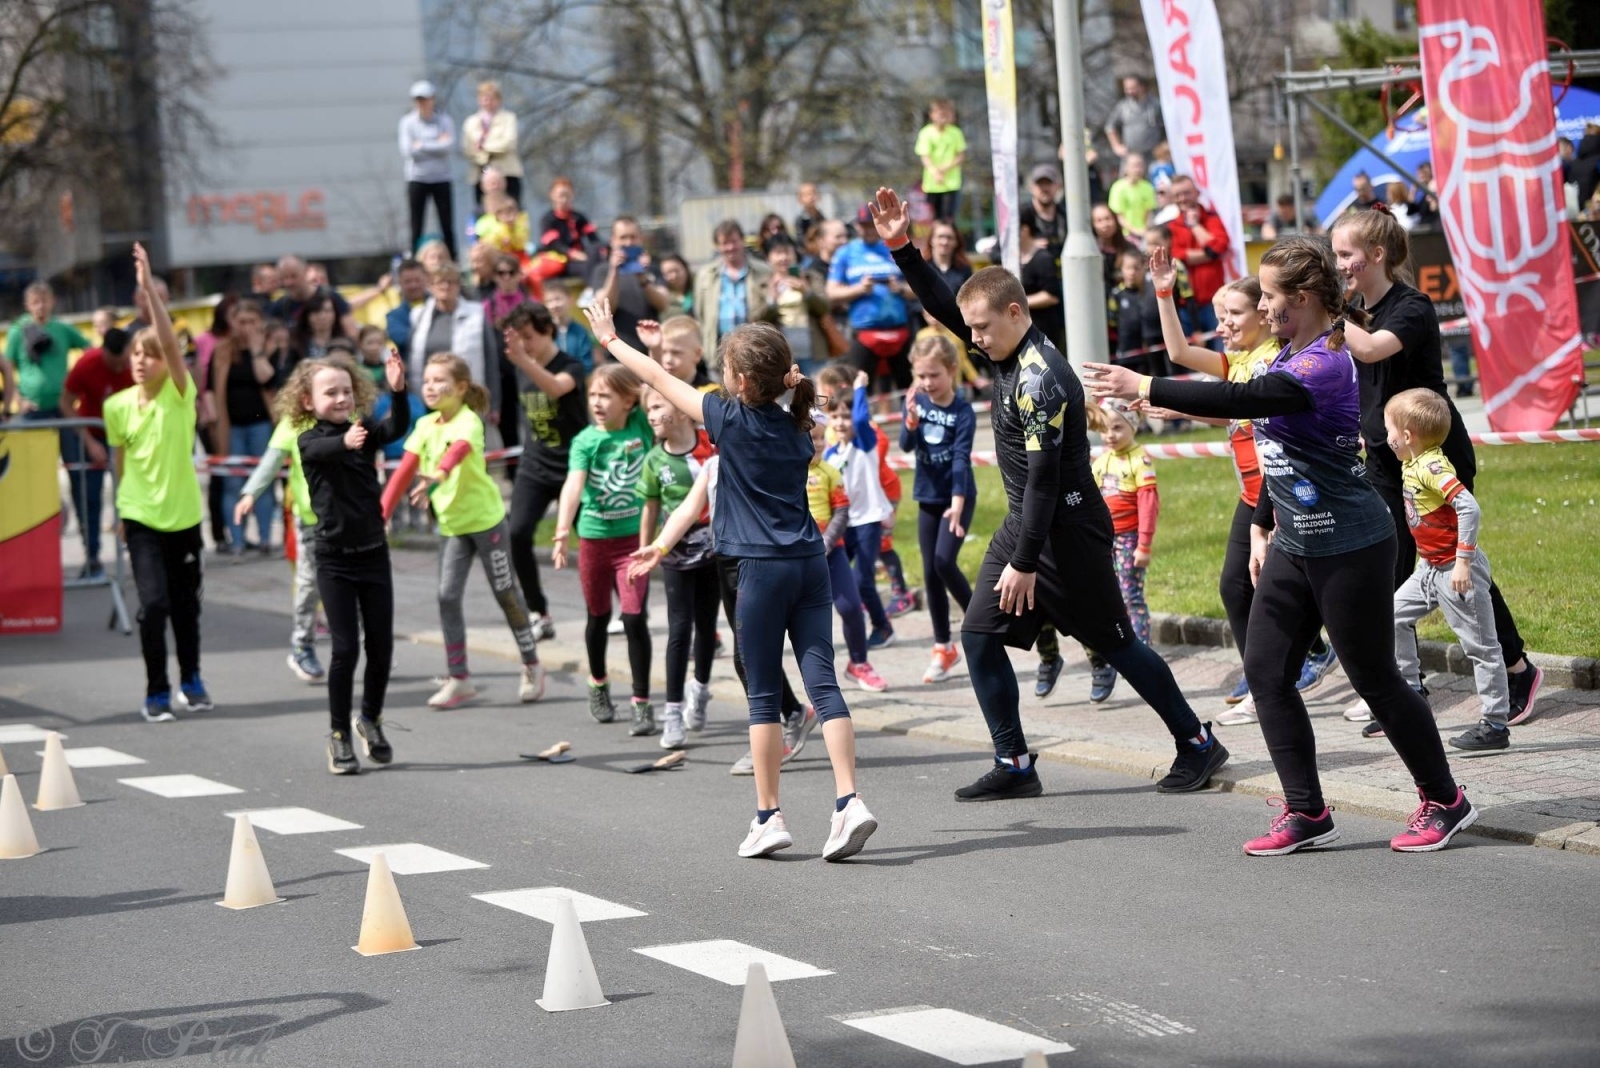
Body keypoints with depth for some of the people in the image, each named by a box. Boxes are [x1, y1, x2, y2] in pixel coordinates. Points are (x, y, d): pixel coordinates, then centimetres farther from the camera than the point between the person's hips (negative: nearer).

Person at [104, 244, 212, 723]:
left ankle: (191, 681, 32)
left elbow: (170, 343, -25)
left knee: (186, 604, 11)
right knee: (154, 603, -11)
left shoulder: (179, 394, -9)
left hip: (183, 514, 0)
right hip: (141, 517, 0)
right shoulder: (118, 406, -3)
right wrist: (121, 510, 14)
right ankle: (156, 693, 2)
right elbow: (121, 459, 9)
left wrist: (149, 288, -33)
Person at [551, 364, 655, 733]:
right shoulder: (586, 440, -10)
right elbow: (574, 485, -23)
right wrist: (562, 533, -36)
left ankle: (643, 704, -6)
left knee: (634, 617, -10)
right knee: (598, 616, 17)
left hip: (634, 536, -1)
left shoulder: (641, 426, -6)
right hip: (594, 537, 1)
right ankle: (598, 684, 40)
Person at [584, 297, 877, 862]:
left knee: (764, 696, 3)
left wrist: (611, 339, 17)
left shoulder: (732, 419, -6)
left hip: (762, 567, -5)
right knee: (823, 683, -1)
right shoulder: (797, 428, 9)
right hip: (811, 563, 5)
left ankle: (769, 817, 7)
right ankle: (848, 801, -13)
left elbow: (661, 380, 4)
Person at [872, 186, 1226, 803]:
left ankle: (1198, 745, 15)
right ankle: (1014, 766, 5)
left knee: (1116, 645, 1)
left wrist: (1025, 562, -22)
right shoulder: (1007, 352, 4)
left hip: (1067, 531, -9)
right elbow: (942, 307, 13)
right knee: (979, 636, 2)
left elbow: (1045, 477, -23)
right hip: (1023, 522, 9)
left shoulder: (1041, 381, -23)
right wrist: (901, 247, 2)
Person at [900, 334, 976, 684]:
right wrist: (912, 419, -30)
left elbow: (961, 458, -21)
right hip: (928, 497, 5)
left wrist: (957, 504, -29)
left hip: (958, 496, -5)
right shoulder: (917, 403, -2)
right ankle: (943, 648, 15)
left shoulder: (963, 412, -15)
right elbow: (906, 445, -11)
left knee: (944, 562, -19)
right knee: (930, 573, 6)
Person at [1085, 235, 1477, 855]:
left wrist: (1145, 388, -29)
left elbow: (1237, 400, -32)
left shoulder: (1325, 365, -21)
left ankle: (1445, 802, 17)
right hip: (1295, 545, 9)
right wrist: (1263, 526, 22)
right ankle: (1307, 813, 9)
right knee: (1265, 671, 3)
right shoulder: (1289, 357, 10)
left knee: (1374, 678, 0)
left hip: (1349, 547, -9)